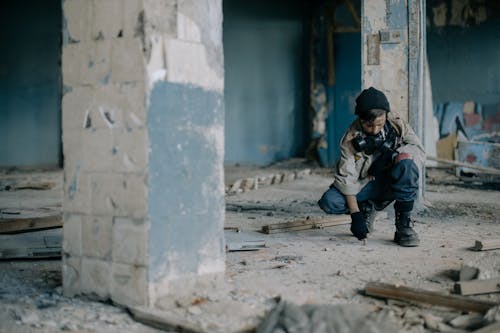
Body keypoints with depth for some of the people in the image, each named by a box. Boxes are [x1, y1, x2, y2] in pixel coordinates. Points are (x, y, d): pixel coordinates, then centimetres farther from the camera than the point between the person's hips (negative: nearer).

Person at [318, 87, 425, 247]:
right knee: (329, 202, -26)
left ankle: (404, 224, -24)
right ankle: (367, 209, 6)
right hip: (365, 184, 0)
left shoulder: (396, 124, -12)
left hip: (392, 182, 0)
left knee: (406, 161, -34)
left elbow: (419, 150, -14)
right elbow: (346, 178, -19)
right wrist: (355, 214, -26)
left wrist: (394, 152, -31)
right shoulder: (351, 139, -16)